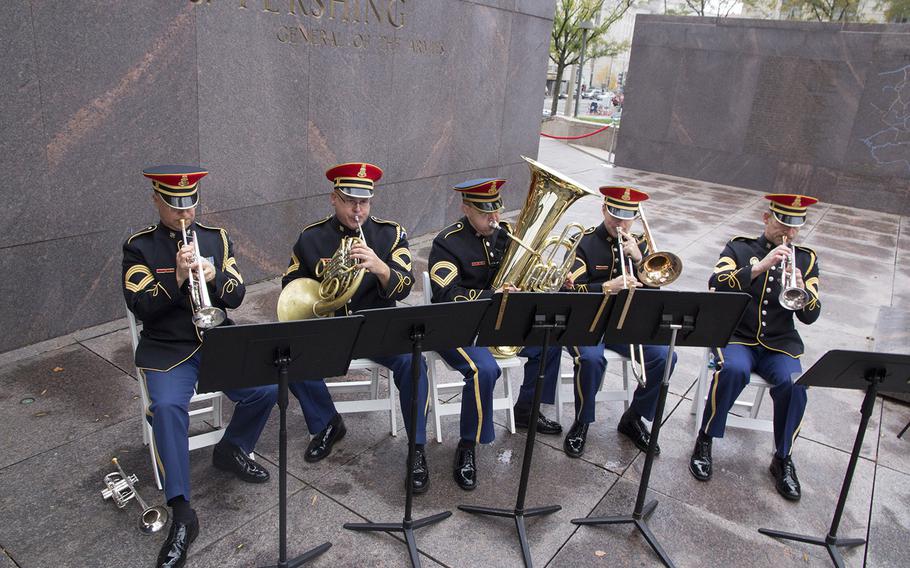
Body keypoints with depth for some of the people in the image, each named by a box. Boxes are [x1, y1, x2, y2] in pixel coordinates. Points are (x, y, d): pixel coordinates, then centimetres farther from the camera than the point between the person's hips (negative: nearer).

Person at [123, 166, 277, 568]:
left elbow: (236, 296, 3)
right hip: (166, 350, -2)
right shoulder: (138, 246, 2)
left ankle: (231, 450, 9)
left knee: (265, 387, -21)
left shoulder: (216, 238, 8)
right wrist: (177, 278, -23)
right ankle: (181, 514, -21)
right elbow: (140, 306, -8)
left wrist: (214, 278, -18)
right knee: (167, 406, -31)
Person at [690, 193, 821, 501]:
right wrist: (760, 267, -25)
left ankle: (783, 458, -3)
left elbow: (810, 316, 3)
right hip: (737, 337, -2)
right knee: (733, 370, -33)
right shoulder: (739, 248, 4)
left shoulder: (805, 259, 11)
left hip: (780, 343, 2)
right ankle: (705, 441, -12)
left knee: (793, 384, -27)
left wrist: (801, 291, -18)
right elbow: (716, 284, -15)